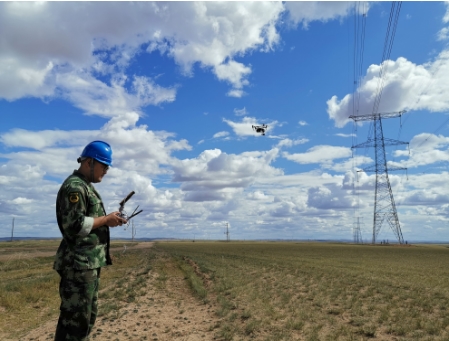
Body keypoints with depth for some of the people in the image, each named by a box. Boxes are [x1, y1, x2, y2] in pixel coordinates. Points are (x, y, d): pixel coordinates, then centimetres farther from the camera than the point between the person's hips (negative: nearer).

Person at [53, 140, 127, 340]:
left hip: (90, 262, 11)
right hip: (79, 263, -11)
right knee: (76, 318, -4)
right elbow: (74, 225, -23)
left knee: (88, 315, 18)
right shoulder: (74, 186, -15)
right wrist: (106, 219, -14)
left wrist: (109, 219, 9)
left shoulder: (86, 187, 18)